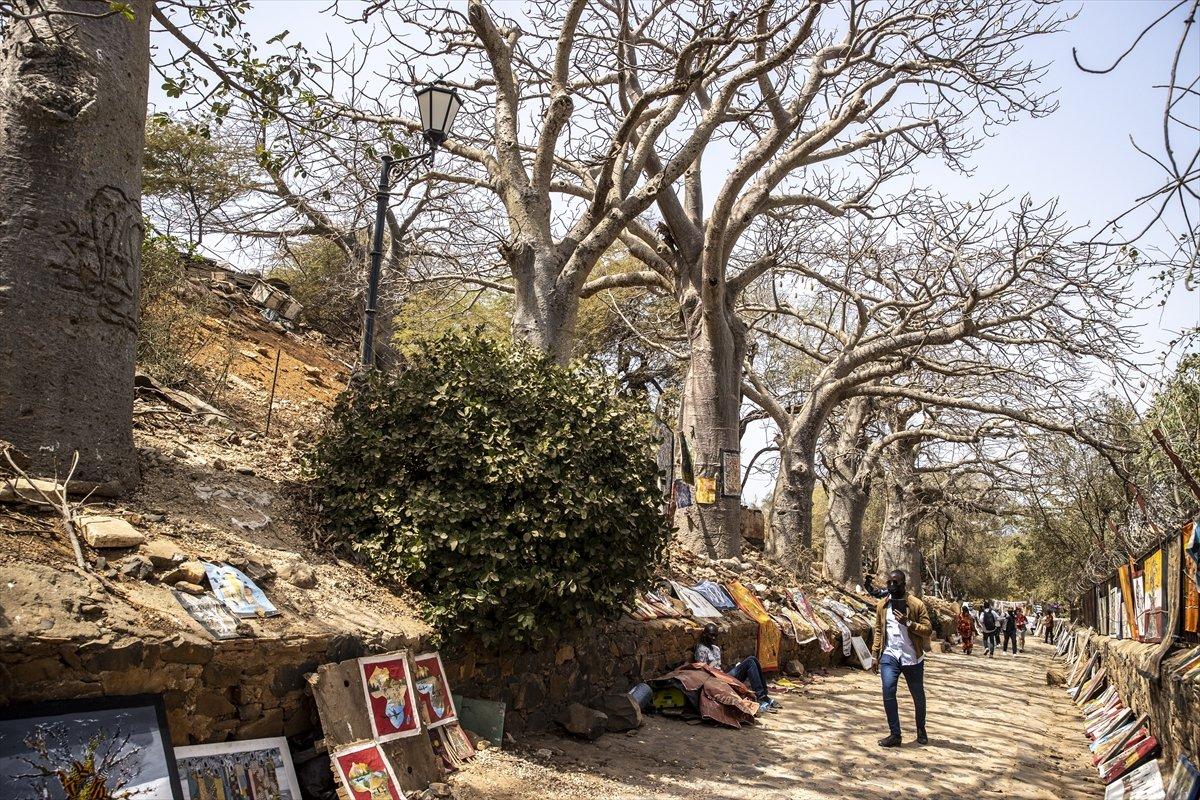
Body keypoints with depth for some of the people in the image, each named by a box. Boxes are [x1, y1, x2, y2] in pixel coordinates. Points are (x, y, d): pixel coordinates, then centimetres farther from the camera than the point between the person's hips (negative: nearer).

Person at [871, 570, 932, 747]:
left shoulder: (916, 605, -6)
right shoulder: (881, 605, 5)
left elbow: (928, 630, -8)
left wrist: (908, 623, -22)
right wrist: (875, 655, 6)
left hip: (912, 658, -2)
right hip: (889, 656, 2)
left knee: (918, 696, 12)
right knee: (888, 692, -15)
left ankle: (921, 731, 34)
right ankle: (895, 734, -6)